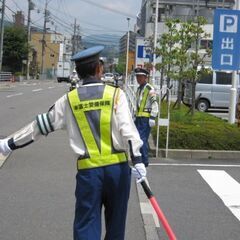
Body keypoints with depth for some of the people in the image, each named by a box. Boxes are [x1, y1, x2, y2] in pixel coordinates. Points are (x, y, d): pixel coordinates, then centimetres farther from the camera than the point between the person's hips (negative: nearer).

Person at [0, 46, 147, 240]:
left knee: (87, 224, 4)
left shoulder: (69, 100, 4)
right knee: (115, 222, 15)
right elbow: (127, 128, -12)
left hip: (88, 169, 1)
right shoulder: (115, 94, -1)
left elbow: (41, 125, 9)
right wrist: (137, 159, -17)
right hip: (117, 166, 0)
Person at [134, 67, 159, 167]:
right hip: (139, 118, 9)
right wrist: (135, 116, 24)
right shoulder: (139, 89, 18)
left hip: (146, 119, -9)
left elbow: (154, 104, -14)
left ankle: (145, 161, -6)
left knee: (142, 139, -12)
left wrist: (152, 118, -19)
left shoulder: (150, 89, -10)